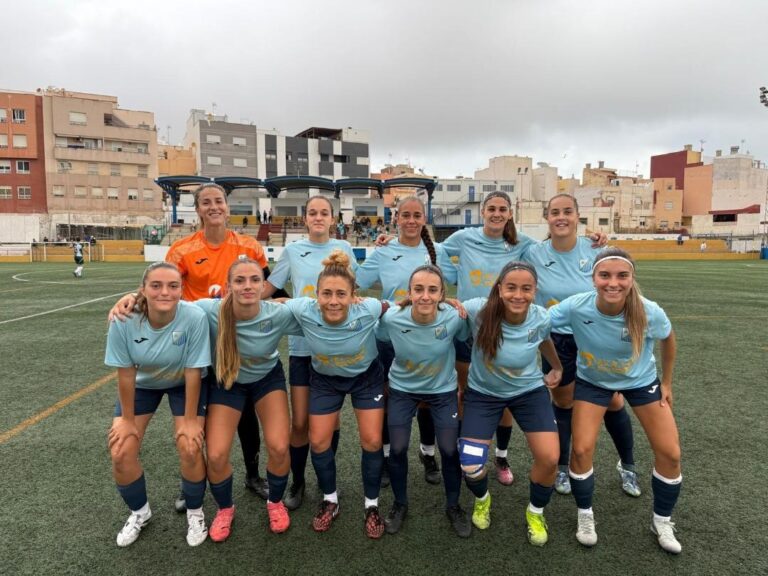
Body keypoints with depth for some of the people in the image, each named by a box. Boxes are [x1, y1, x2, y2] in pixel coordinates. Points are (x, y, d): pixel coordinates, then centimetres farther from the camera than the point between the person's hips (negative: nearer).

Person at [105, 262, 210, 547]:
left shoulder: (194, 317, -35)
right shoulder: (124, 320, -30)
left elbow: (192, 372, -25)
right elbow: (125, 373, -17)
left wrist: (190, 420, -16)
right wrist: (127, 419, -8)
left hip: (183, 384, -2)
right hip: (142, 383, 2)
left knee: (190, 449, -13)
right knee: (121, 453, -5)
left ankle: (194, 512, 18)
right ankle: (139, 511, 26)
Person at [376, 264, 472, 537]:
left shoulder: (454, 318, -27)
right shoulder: (391, 318, -27)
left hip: (443, 390, 0)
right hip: (402, 389, 0)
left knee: (449, 450, 2)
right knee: (398, 449, 3)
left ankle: (453, 506, 30)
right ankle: (399, 504, 31)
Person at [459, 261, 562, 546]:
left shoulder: (541, 318, -22)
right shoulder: (478, 310, -30)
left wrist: (557, 367, 16)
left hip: (530, 391, 1)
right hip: (483, 393, -1)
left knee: (549, 459, -12)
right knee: (470, 467, -9)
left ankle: (535, 512, 23)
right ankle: (482, 499, 31)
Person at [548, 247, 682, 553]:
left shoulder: (649, 312, -31)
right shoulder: (576, 307, -35)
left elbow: (668, 339, -8)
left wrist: (666, 382, 1)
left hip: (641, 380, 1)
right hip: (592, 381, -1)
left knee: (670, 453, 1)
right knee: (581, 449, -8)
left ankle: (662, 521, 28)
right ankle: (585, 515, 19)